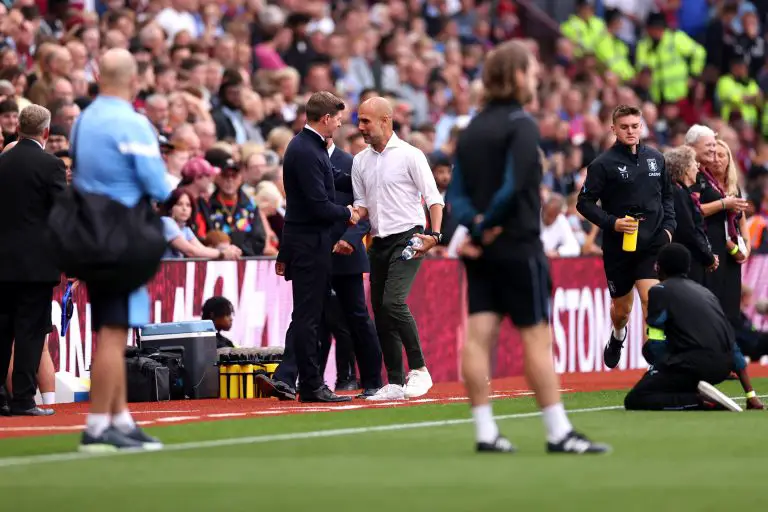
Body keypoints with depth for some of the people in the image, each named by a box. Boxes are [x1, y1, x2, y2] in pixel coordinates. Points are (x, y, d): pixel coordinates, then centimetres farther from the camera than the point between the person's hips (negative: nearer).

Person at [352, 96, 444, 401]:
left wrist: (435, 234, -20)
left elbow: (433, 198, -7)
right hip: (379, 243, 7)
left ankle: (419, 369, -12)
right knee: (380, 311, 4)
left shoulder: (409, 155, -6)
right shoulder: (360, 161, 12)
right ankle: (395, 383, 10)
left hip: (408, 239, -7)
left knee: (393, 302, -22)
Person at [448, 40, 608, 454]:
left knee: (479, 334, 2)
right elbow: (514, 187, -21)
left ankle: (485, 431, 2)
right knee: (537, 336, -2)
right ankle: (558, 433, 1)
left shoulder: (472, 128, 11)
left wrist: (474, 224, -10)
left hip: (483, 246, 7)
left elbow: (457, 192, 4)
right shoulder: (521, 125, -11)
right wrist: (486, 228, -13)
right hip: (518, 245, -7)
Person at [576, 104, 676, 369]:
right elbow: (584, 202, -6)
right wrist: (612, 223, -18)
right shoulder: (603, 164, -7)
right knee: (622, 308, 14)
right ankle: (618, 335, 49)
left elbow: (667, 196, 19)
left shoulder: (656, 159, 7)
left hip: (652, 244, 1)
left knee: (652, 301, -16)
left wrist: (668, 226, 5)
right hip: (618, 247, -1)